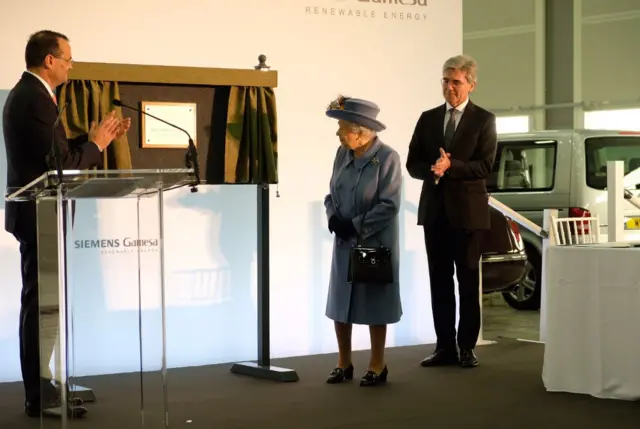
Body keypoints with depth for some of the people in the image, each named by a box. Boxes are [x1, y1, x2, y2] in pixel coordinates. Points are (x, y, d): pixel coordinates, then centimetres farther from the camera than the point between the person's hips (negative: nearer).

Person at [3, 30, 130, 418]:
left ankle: (39, 386, 22)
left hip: (36, 213, 11)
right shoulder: (35, 100, -19)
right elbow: (61, 164, -23)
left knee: (40, 302, 15)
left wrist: (96, 139, 9)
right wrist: (96, 144, -9)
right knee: (42, 303, -6)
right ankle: (40, 395, -1)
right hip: (40, 214, -11)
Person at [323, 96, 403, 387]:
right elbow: (332, 194, 9)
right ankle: (344, 363, 22)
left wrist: (355, 226, -19)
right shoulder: (342, 154, 1)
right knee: (340, 302, 8)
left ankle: (377, 366, 18)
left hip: (375, 243, -5)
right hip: (344, 242, 6)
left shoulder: (387, 158, -15)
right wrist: (333, 218, -11)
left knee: (374, 305, 5)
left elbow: (389, 205, -18)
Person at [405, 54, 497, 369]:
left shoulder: (484, 120, -1)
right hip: (434, 210, 4)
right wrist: (433, 170, -14)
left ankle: (467, 347, 9)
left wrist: (450, 166, -22)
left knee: (468, 281, 3)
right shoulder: (428, 119, 10)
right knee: (439, 281, 6)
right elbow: (412, 164, 7)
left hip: (467, 210, -4)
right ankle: (445, 346, 11)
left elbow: (485, 166, -10)